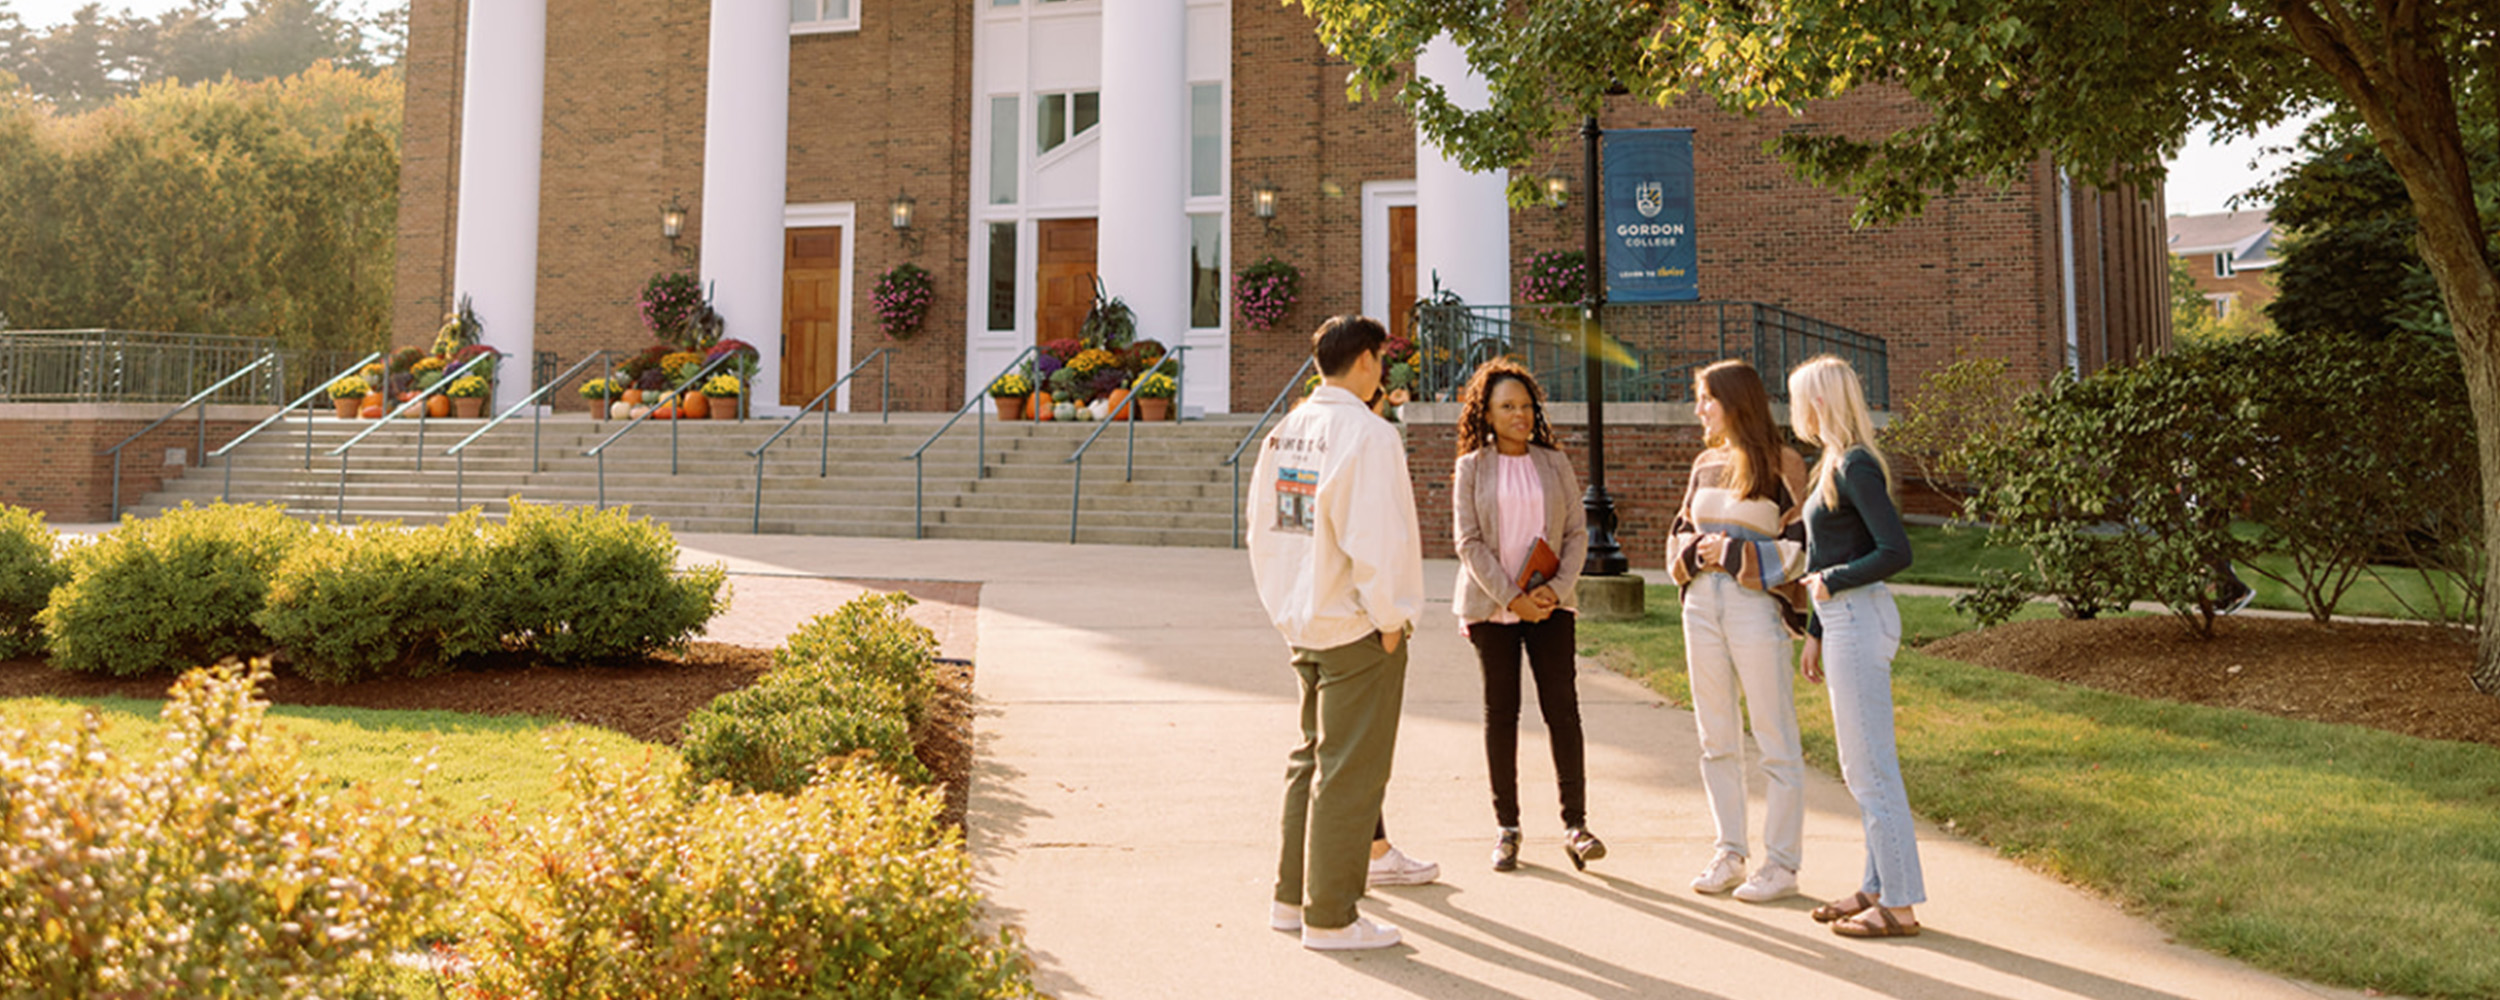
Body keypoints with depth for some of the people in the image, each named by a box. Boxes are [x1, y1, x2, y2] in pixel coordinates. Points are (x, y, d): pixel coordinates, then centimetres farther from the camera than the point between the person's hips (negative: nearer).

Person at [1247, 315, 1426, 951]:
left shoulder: (1283, 433, 8)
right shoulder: (1367, 433, -16)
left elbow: (1262, 531, 13)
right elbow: (1373, 538, -21)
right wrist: (1391, 618, -11)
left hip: (1303, 624, 8)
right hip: (1357, 626, -8)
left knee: (1311, 757, 19)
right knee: (1348, 769, 1)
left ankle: (1291, 897, 27)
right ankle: (1329, 917, 9)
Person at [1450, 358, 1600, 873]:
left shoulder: (1555, 463, 8)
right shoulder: (1472, 468, 2)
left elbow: (1577, 532, 6)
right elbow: (1469, 542, -4)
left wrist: (1557, 588, -9)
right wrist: (1511, 598, -13)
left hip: (1550, 604, 1)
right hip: (1491, 605, -1)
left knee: (1562, 708, -5)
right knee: (1501, 711, 3)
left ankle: (1575, 824, 2)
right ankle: (1507, 827, 12)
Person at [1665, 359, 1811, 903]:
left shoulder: (1781, 465, -5)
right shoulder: (1705, 463, 13)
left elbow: (1802, 545, -9)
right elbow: (1679, 533, 19)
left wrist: (1736, 552, -14)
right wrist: (1694, 551, -2)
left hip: (1757, 607, -6)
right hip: (1703, 605, 6)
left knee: (1776, 740, -1)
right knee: (1716, 739, 10)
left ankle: (1782, 864, 7)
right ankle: (1729, 854, 20)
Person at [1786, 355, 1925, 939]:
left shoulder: (1855, 467, -14)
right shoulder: (1833, 464, 15)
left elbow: (1897, 551, -22)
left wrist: (1832, 581, -11)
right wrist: (1814, 634, 21)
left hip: (1860, 620, -10)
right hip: (1843, 621, 10)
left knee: (1872, 768, -4)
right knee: (1860, 770, 15)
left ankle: (1899, 904, 4)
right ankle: (1878, 887, 24)